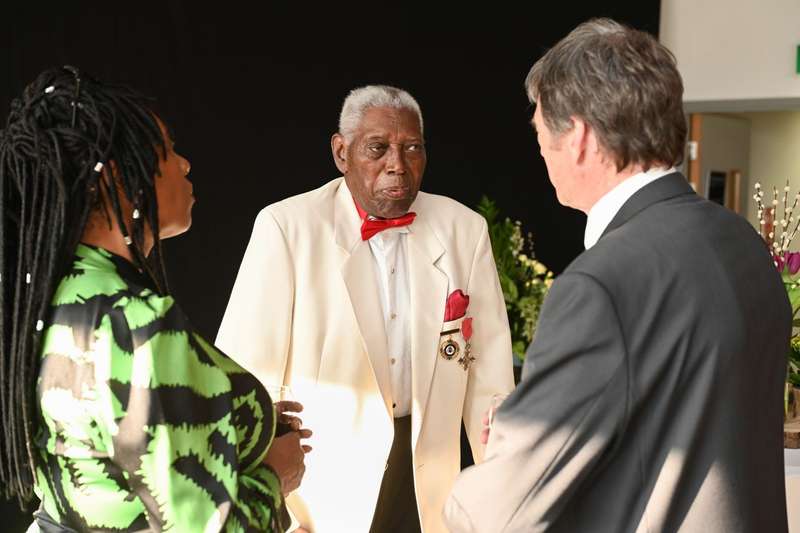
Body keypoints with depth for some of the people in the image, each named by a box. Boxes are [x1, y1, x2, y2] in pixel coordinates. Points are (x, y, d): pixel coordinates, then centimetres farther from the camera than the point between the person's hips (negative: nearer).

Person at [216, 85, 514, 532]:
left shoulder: (465, 230, -2)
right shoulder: (287, 226, -11)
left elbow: (489, 375, 1)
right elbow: (247, 373, -12)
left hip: (428, 481, 3)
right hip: (319, 486, -2)